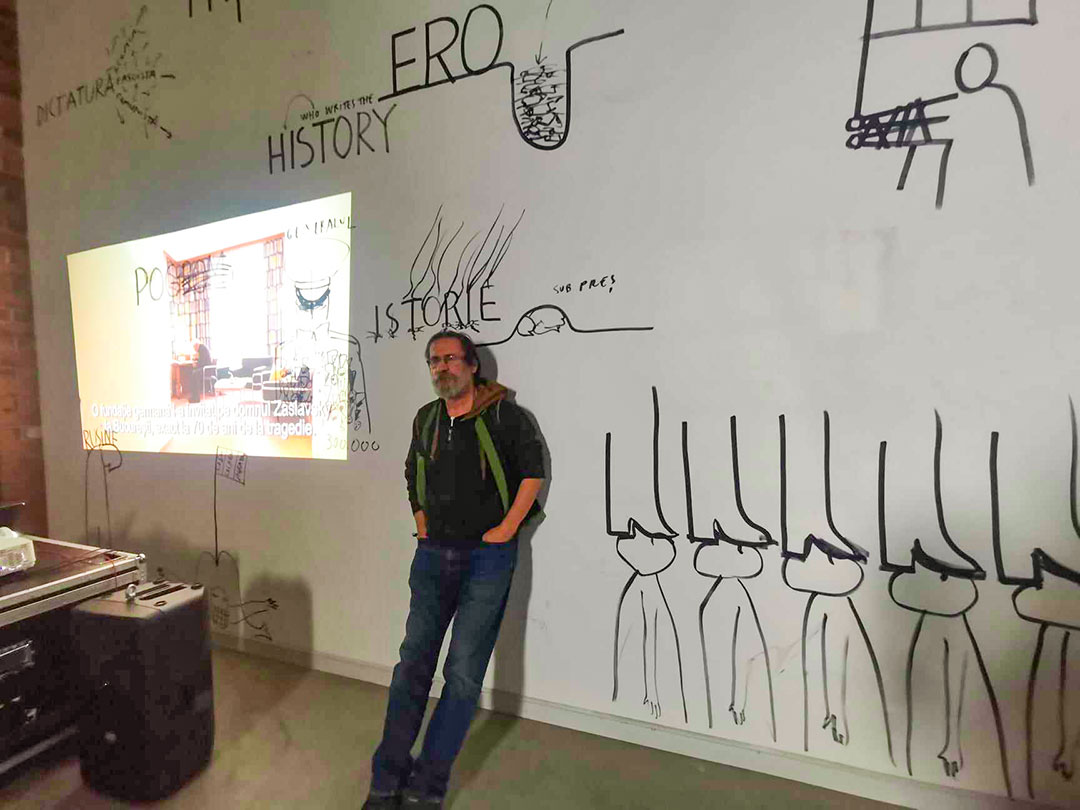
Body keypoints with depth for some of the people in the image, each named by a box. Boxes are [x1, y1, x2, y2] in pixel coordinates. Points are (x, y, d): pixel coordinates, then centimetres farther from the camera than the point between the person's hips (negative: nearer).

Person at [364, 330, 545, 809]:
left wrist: (507, 527, -8)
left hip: (487, 556, -5)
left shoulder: (502, 415, -9)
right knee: (412, 664, 10)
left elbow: (533, 469, -3)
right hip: (433, 554, 5)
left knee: (463, 673, 2)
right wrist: (421, 526, 14)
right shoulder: (426, 419, 8)